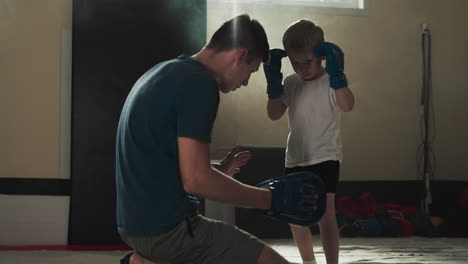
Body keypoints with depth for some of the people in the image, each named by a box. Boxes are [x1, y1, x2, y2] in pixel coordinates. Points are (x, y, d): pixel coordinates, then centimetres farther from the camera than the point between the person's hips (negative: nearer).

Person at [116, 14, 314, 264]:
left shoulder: (164, 72, 14)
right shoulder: (199, 82, -15)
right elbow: (195, 179, -22)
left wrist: (219, 170, 30)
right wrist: (270, 199, -12)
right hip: (167, 227, -10)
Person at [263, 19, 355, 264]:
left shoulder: (331, 81, -11)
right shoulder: (291, 83, 5)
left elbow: (348, 105, -30)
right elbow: (274, 114, -1)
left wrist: (336, 74, -43)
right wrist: (273, 82, -12)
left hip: (325, 157, -6)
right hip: (295, 159, 6)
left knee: (324, 213, -18)